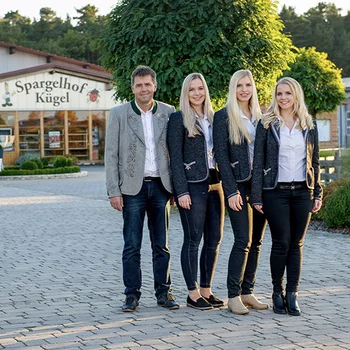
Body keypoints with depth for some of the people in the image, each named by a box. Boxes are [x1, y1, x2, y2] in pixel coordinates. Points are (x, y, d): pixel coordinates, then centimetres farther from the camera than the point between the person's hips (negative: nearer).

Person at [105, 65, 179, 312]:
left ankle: (163, 292, 16)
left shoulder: (168, 112, 6)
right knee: (132, 245, 1)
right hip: (133, 187, -2)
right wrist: (114, 191, -7)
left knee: (162, 245, 7)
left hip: (161, 186, 2)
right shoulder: (119, 114, 1)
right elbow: (111, 155, -1)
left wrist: (177, 186, 3)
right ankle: (132, 295, 9)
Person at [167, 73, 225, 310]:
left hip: (214, 184, 6)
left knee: (214, 240, 7)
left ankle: (206, 289, 17)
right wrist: (181, 192, -14)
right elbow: (175, 157, -7)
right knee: (193, 239, -2)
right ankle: (193, 293, 5)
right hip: (192, 185, -6)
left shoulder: (213, 118, 14)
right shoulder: (179, 119, -3)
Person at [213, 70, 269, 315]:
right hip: (239, 185, -5)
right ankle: (234, 296, -3)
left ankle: (247, 292, 14)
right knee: (243, 240, -10)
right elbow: (221, 155, -7)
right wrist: (231, 191, -13)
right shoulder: (223, 117, -3)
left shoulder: (259, 116, 13)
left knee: (256, 241, 6)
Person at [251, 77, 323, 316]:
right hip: (276, 191, -3)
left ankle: (292, 294, 9)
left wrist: (318, 193, 7)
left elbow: (315, 162, 13)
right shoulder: (267, 124, 1)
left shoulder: (309, 125, 9)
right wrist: (257, 196, -6)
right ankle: (278, 293, 9)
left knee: (297, 243, 4)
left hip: (302, 191, 3)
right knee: (281, 243, -3)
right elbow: (258, 162, -1)